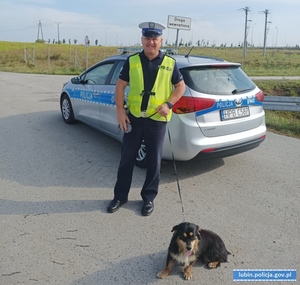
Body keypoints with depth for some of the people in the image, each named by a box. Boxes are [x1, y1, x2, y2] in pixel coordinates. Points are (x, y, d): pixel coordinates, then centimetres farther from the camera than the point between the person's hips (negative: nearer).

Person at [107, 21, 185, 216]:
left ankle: (149, 198, 25)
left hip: (157, 120, 0)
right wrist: (120, 111, -5)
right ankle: (120, 196, 24)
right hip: (134, 117, 1)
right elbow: (120, 86, 4)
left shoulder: (170, 63, -1)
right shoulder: (132, 61, 0)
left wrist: (168, 104, -9)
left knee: (154, 162, 8)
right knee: (127, 158, 8)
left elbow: (181, 87, 7)